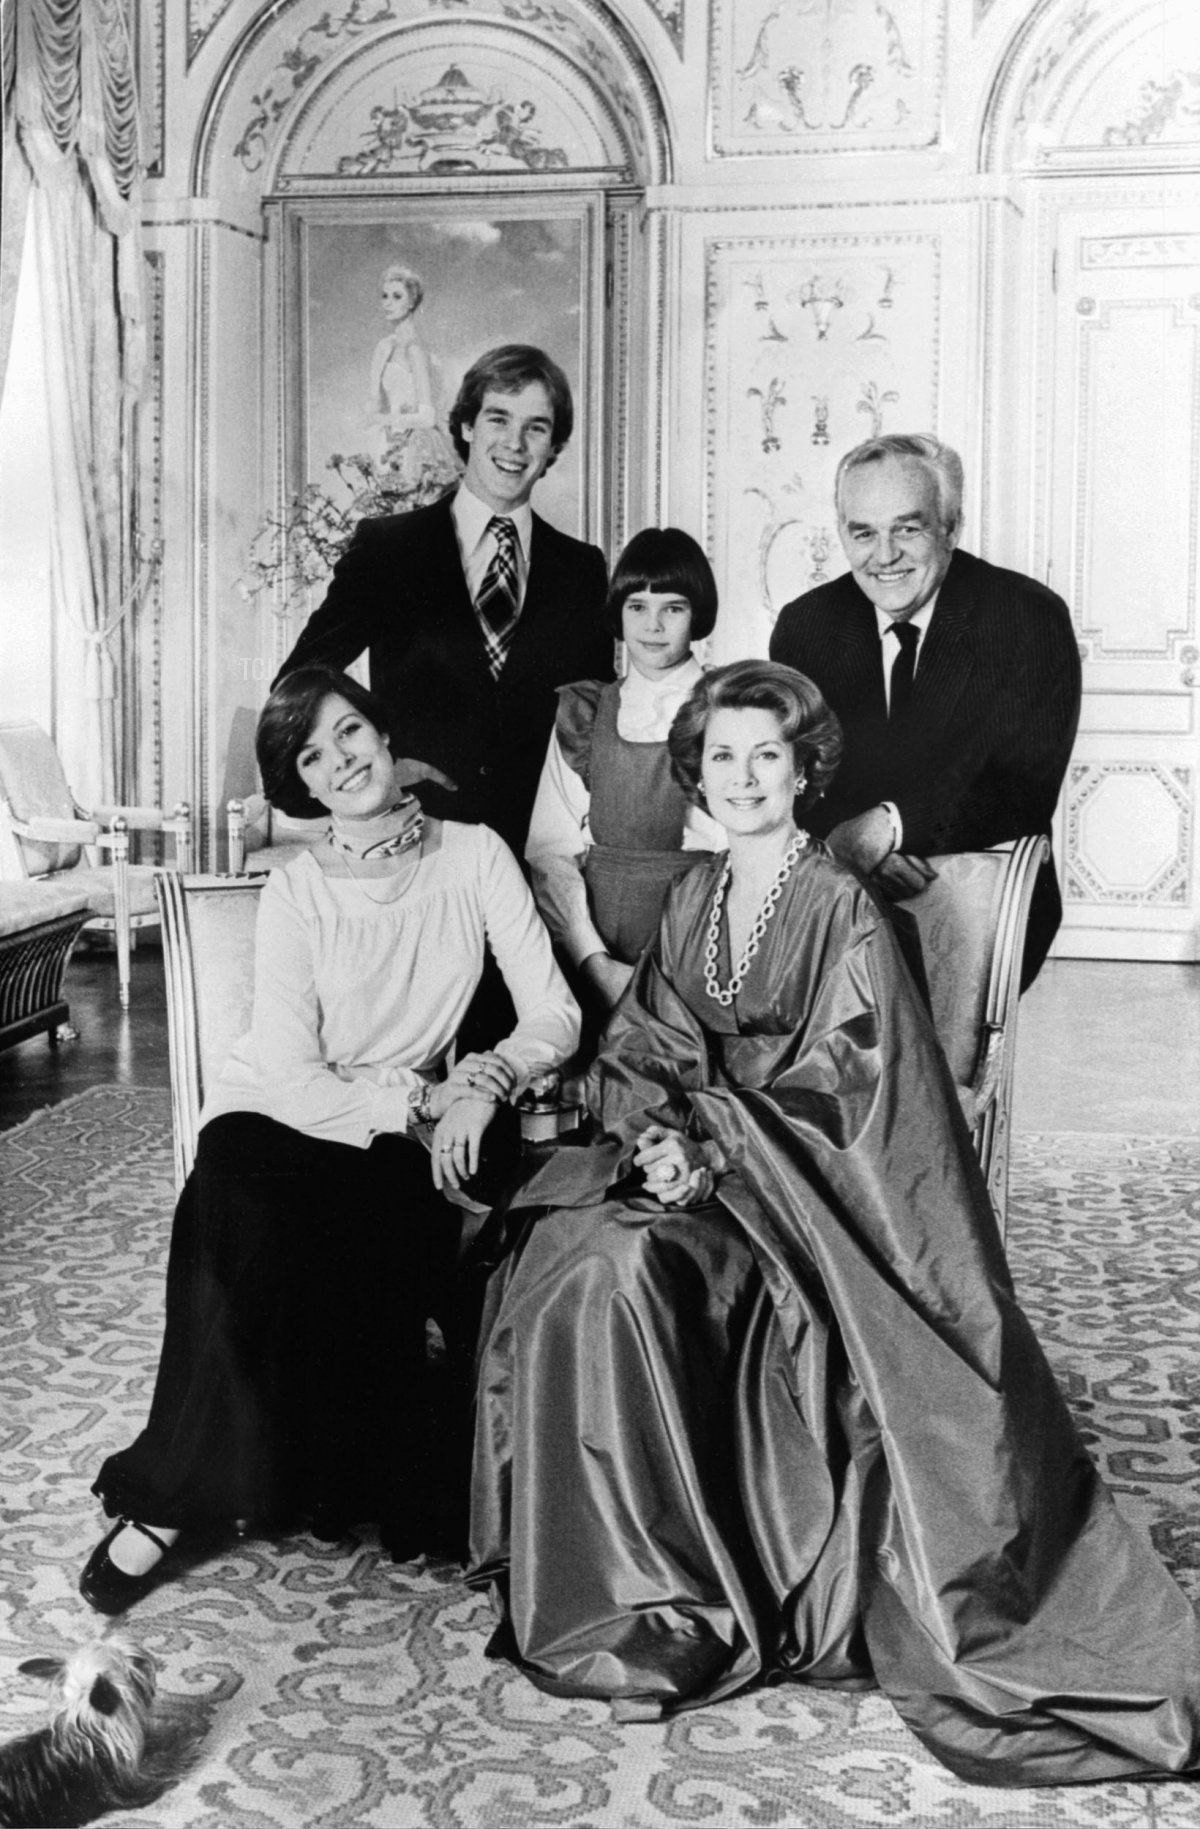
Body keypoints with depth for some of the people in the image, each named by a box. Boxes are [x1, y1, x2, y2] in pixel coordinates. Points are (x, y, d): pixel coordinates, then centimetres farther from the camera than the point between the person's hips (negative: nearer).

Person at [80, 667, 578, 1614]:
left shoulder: (474, 856, -2)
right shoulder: (294, 894, -5)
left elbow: (555, 1014, -6)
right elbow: (296, 1078, -12)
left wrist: (484, 1081, -24)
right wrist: (420, 1104, -22)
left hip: (409, 1131, 1)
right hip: (274, 1115, -1)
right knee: (249, 1235, -31)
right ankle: (170, 1500, -16)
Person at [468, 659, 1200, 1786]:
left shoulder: (841, 909, -7)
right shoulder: (693, 900, 11)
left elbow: (838, 1082, -13)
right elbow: (635, 1050, 8)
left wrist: (712, 1140, -20)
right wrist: (654, 1130, -12)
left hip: (797, 1189, -5)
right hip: (691, 1158, 5)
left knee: (620, 1262, -29)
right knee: (558, 1252, -22)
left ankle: (664, 1606, -16)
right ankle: (596, 1579, -11)